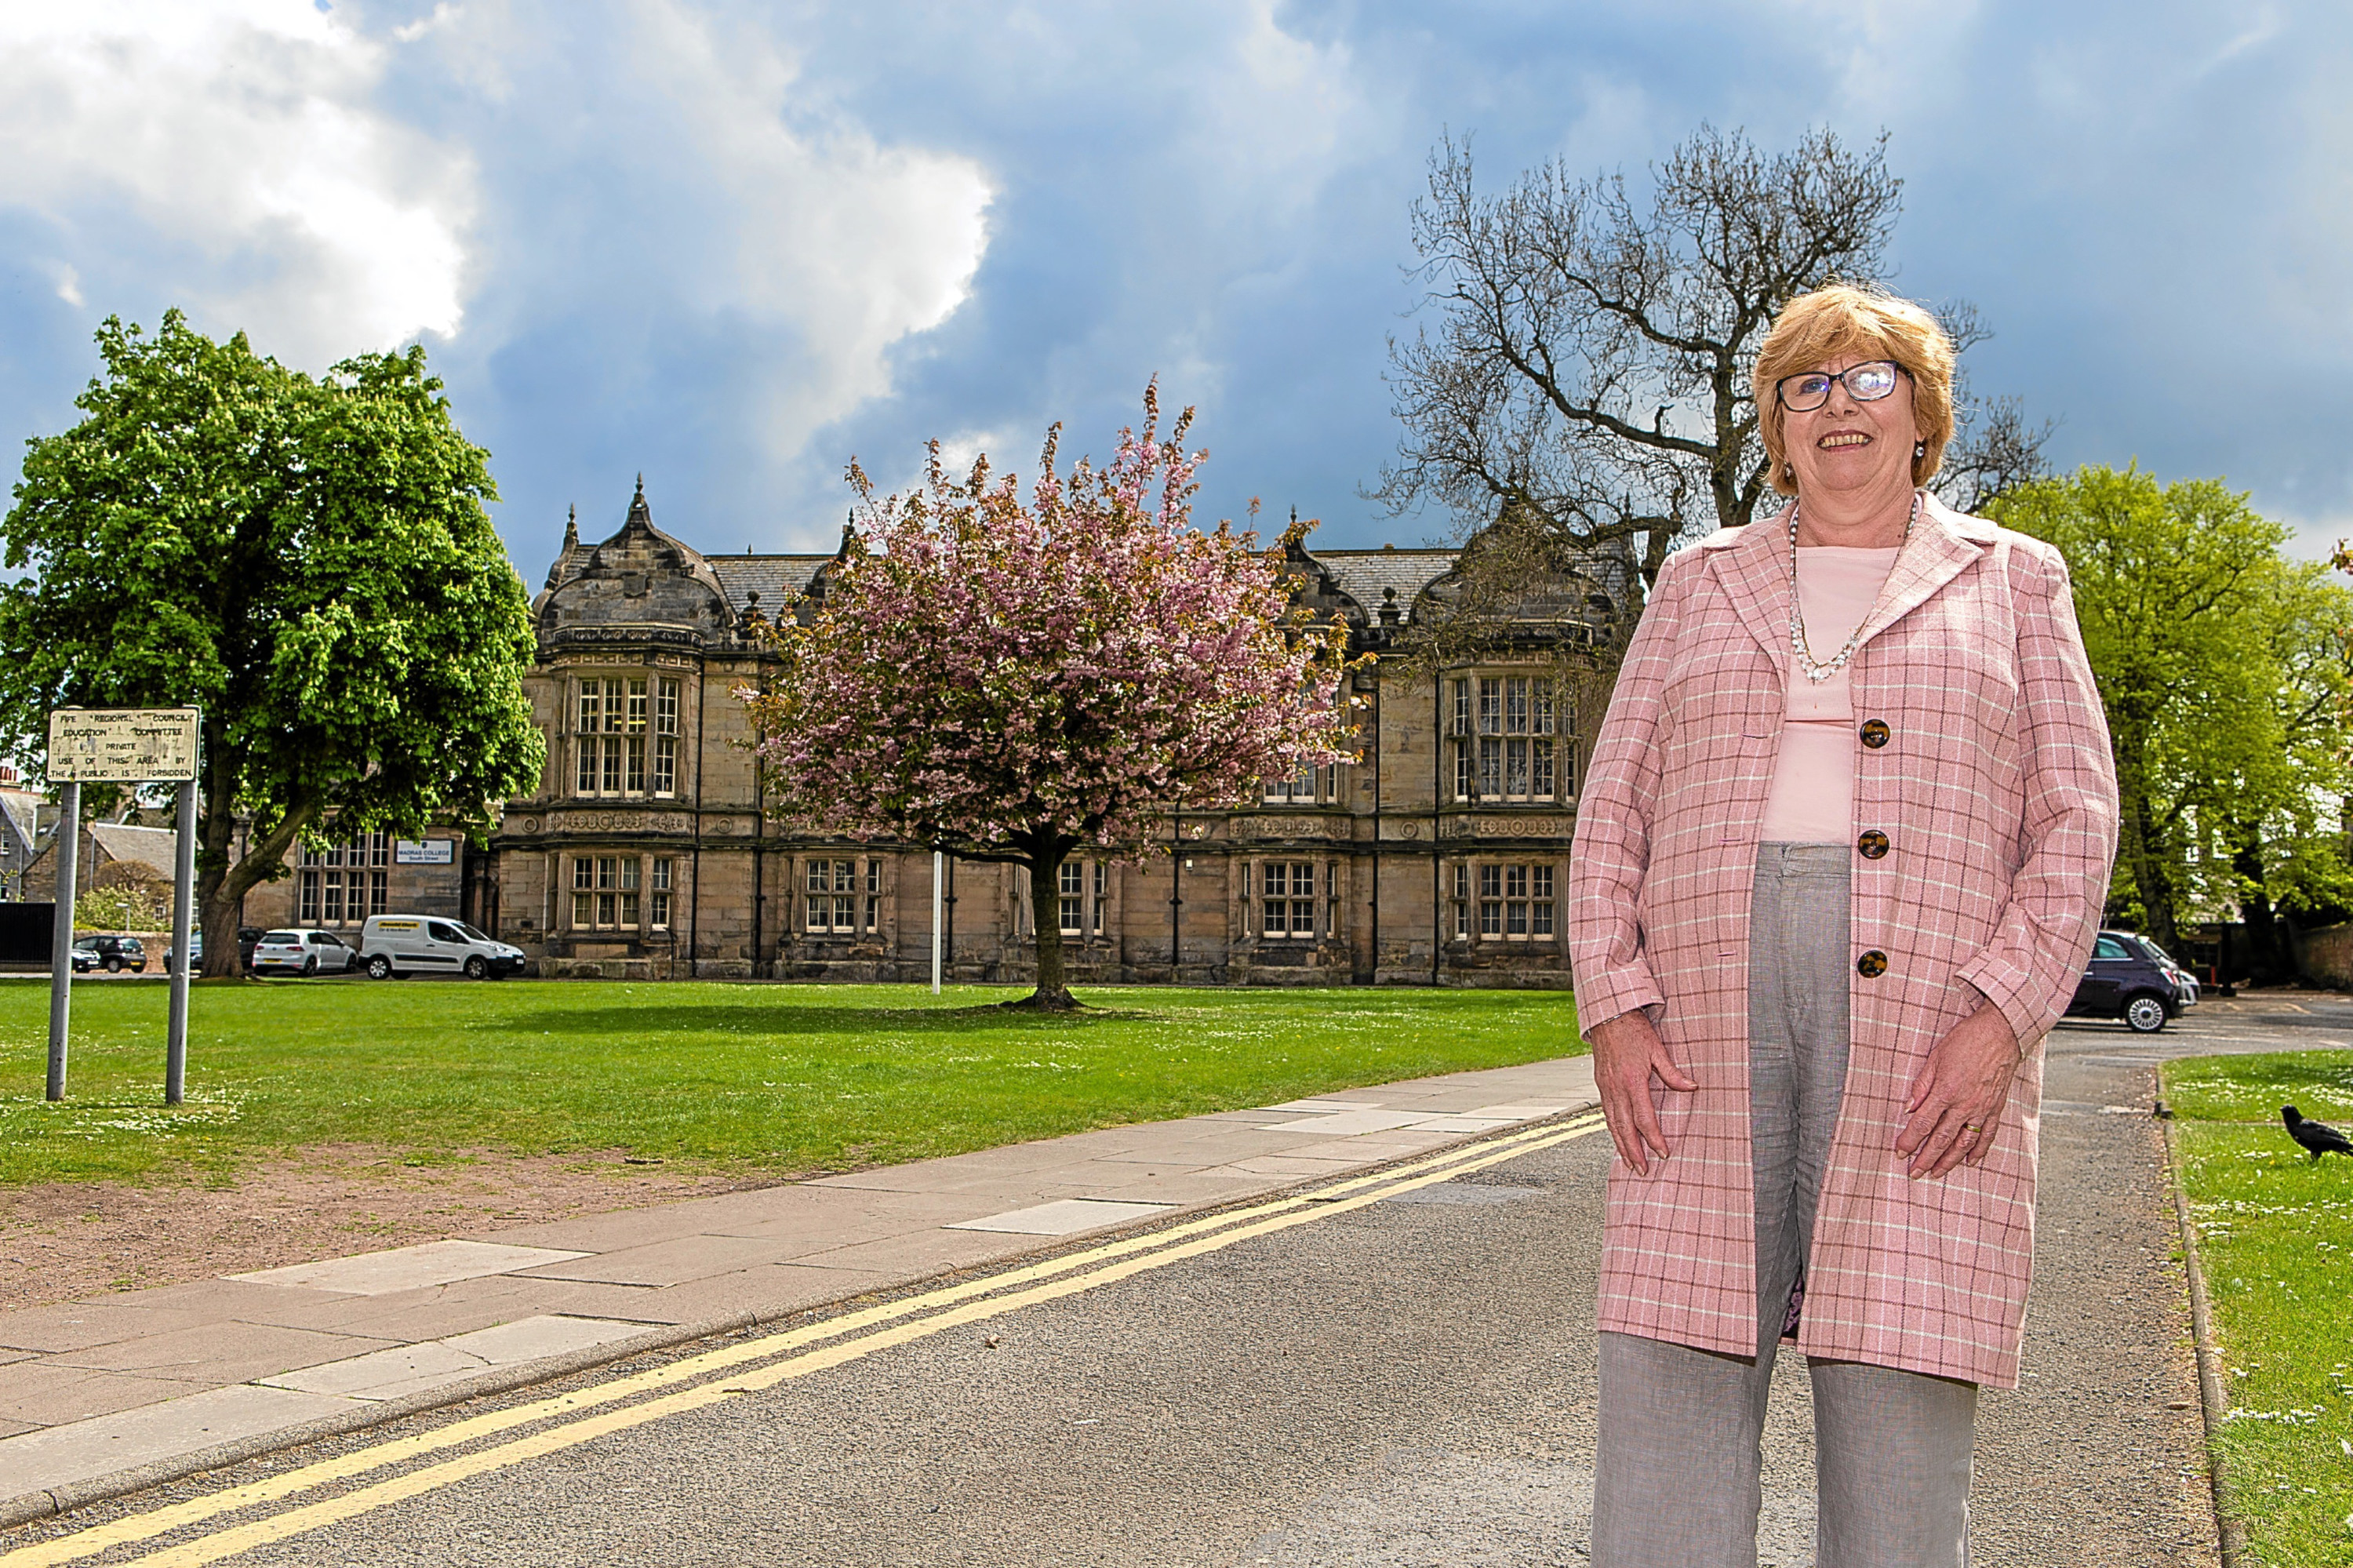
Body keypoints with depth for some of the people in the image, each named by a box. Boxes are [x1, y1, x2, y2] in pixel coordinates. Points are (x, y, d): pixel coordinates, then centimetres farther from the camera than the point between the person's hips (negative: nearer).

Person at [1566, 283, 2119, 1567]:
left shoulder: (2013, 582, 14)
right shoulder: (1699, 583, 18)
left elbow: (2075, 824, 5)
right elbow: (1612, 809, 12)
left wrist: (2001, 1019, -8)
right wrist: (1613, 1007, -2)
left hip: (1930, 1027, -1)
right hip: (1706, 1006, 2)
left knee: (1899, 1395, -3)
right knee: (1666, 1379, -5)